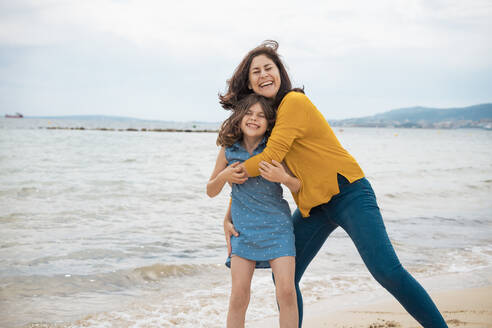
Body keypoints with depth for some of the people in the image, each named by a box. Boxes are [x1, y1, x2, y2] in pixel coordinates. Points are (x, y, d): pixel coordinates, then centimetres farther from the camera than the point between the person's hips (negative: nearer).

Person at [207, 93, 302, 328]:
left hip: (276, 225, -1)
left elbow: (299, 188, -2)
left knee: (286, 291, -11)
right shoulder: (229, 150, -2)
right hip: (243, 229, 1)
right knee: (239, 295, -5)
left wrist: (284, 178, -23)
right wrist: (223, 177, -13)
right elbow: (211, 191, 8)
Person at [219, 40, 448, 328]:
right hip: (311, 207, 8)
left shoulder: (294, 102, -14)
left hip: (348, 194, -8)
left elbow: (270, 158, -19)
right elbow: (244, 172, 12)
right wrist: (228, 217, 2)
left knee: (387, 271, -16)